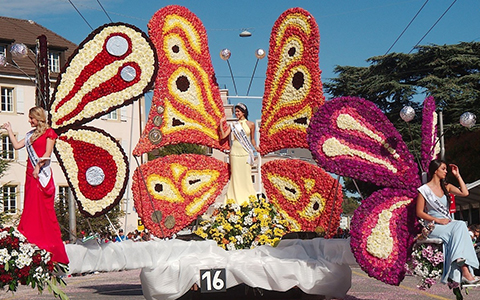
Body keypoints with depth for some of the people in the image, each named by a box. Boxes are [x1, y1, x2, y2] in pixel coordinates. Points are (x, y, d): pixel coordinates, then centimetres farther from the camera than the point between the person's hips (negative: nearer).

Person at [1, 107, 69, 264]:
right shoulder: (31, 134, 19)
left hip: (42, 173, -7)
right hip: (31, 173, 7)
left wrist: (38, 166, -17)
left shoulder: (49, 133, -2)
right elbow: (17, 145, 17)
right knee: (31, 207, 5)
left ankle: (49, 243, -5)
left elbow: (47, 154, -10)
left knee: (44, 208, -7)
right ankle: (33, 241, 8)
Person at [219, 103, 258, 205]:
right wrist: (221, 124, 1)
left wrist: (255, 147, 0)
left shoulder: (250, 125, 6)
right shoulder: (233, 125, 8)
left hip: (245, 153, -1)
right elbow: (222, 136, 6)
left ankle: (247, 199, 5)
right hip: (235, 153, 1)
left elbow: (252, 139, 14)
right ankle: (236, 199, 6)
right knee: (236, 176, 2)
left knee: (246, 176, -1)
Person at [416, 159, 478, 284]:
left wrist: (457, 175, 9)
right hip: (433, 226, -5)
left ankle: (464, 271, -42)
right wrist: (437, 220, -15)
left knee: (461, 226, -31)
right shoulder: (424, 190, 0)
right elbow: (419, 212, -4)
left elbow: (465, 193, 5)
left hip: (448, 223, 5)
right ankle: (465, 271, -41)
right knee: (459, 227, -32)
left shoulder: (446, 187, 18)